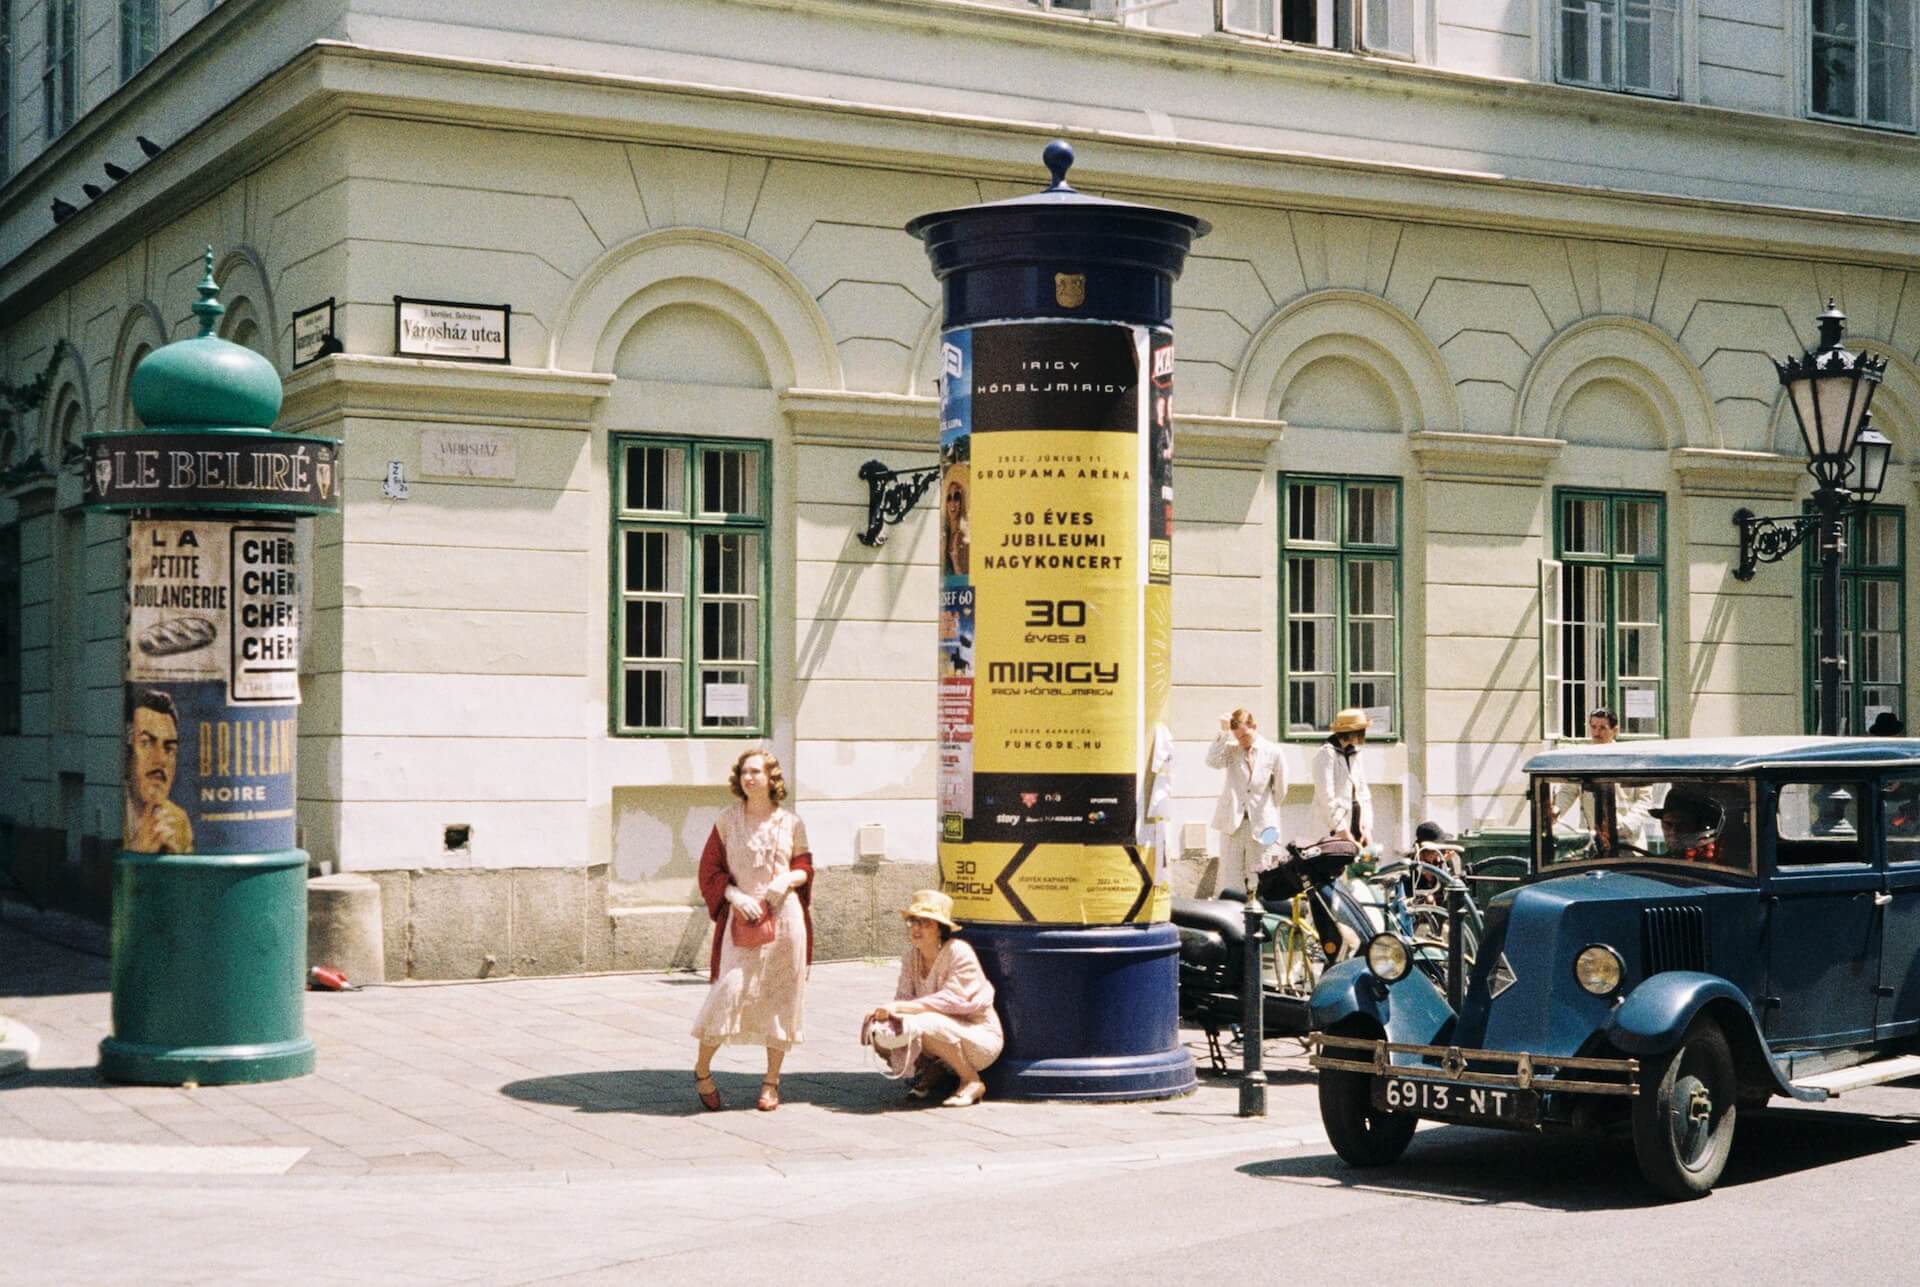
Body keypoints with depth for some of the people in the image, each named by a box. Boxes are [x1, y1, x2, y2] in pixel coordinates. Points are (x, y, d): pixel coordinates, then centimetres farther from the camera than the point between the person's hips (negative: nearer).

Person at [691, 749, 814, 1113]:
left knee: (781, 998, 3)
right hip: (742, 920, -2)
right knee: (729, 991, -13)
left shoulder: (791, 823, 7)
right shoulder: (728, 820, 4)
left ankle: (771, 1082, 13)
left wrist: (788, 879, -9)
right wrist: (736, 897, -10)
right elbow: (709, 871, 5)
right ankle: (702, 1070, 7)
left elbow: (805, 868, 13)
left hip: (785, 918, 2)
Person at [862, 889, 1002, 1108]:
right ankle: (930, 1071, 10)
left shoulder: (958, 952, -19)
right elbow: (904, 996, -2)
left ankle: (972, 1082, -13)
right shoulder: (912, 956, 2)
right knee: (880, 1031, -15)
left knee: (924, 1024, -35)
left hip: (979, 1036, -6)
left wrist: (902, 1007, -33)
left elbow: (952, 999, -27)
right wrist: (884, 1010, -26)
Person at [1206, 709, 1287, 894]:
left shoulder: (1272, 752, 2)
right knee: (1230, 875, 0)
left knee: (1258, 878, 3)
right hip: (1232, 822, 1)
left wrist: (1271, 815, 12)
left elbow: (1280, 788, 9)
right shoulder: (1231, 749, 4)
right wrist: (1224, 732, -17)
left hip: (1261, 824, -1)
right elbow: (1212, 761, -16)